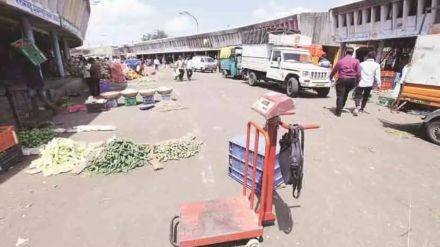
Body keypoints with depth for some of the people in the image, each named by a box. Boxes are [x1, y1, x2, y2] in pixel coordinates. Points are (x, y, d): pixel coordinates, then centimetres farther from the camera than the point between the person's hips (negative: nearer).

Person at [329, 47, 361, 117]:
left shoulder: (341, 61, -1)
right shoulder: (356, 61, 1)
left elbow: (334, 70, 9)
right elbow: (359, 73, 0)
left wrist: (331, 77, 27)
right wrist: (357, 81, 11)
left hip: (342, 80, -2)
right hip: (352, 80, 3)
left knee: (340, 95, 0)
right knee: (345, 94, 20)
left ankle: (338, 111, -4)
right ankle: (341, 107, 31)